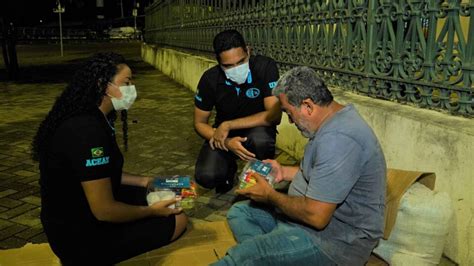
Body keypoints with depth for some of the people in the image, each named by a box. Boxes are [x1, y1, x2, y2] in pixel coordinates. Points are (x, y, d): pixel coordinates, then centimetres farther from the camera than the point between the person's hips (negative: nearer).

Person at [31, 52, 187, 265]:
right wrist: (152, 211, -11)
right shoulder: (86, 130, -29)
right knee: (177, 220, -3)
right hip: (82, 236, -10)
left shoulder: (87, 118, 4)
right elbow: (105, 211, -27)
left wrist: (146, 181, 11)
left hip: (77, 216, 10)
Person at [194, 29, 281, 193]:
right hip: (224, 135, 2)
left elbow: (274, 115, -26)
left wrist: (228, 125, -27)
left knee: (261, 140, -37)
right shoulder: (210, 79, -17)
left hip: (257, 128, -1)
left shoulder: (265, 67, -24)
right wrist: (227, 143, -26)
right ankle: (228, 169, 14)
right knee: (206, 177, -24)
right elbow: (200, 123, -7)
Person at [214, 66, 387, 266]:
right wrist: (284, 172, 10)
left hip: (335, 239, -11)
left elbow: (315, 216, -28)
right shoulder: (335, 120, 6)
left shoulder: (337, 139, -27)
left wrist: (269, 195, -13)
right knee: (239, 212, 11)